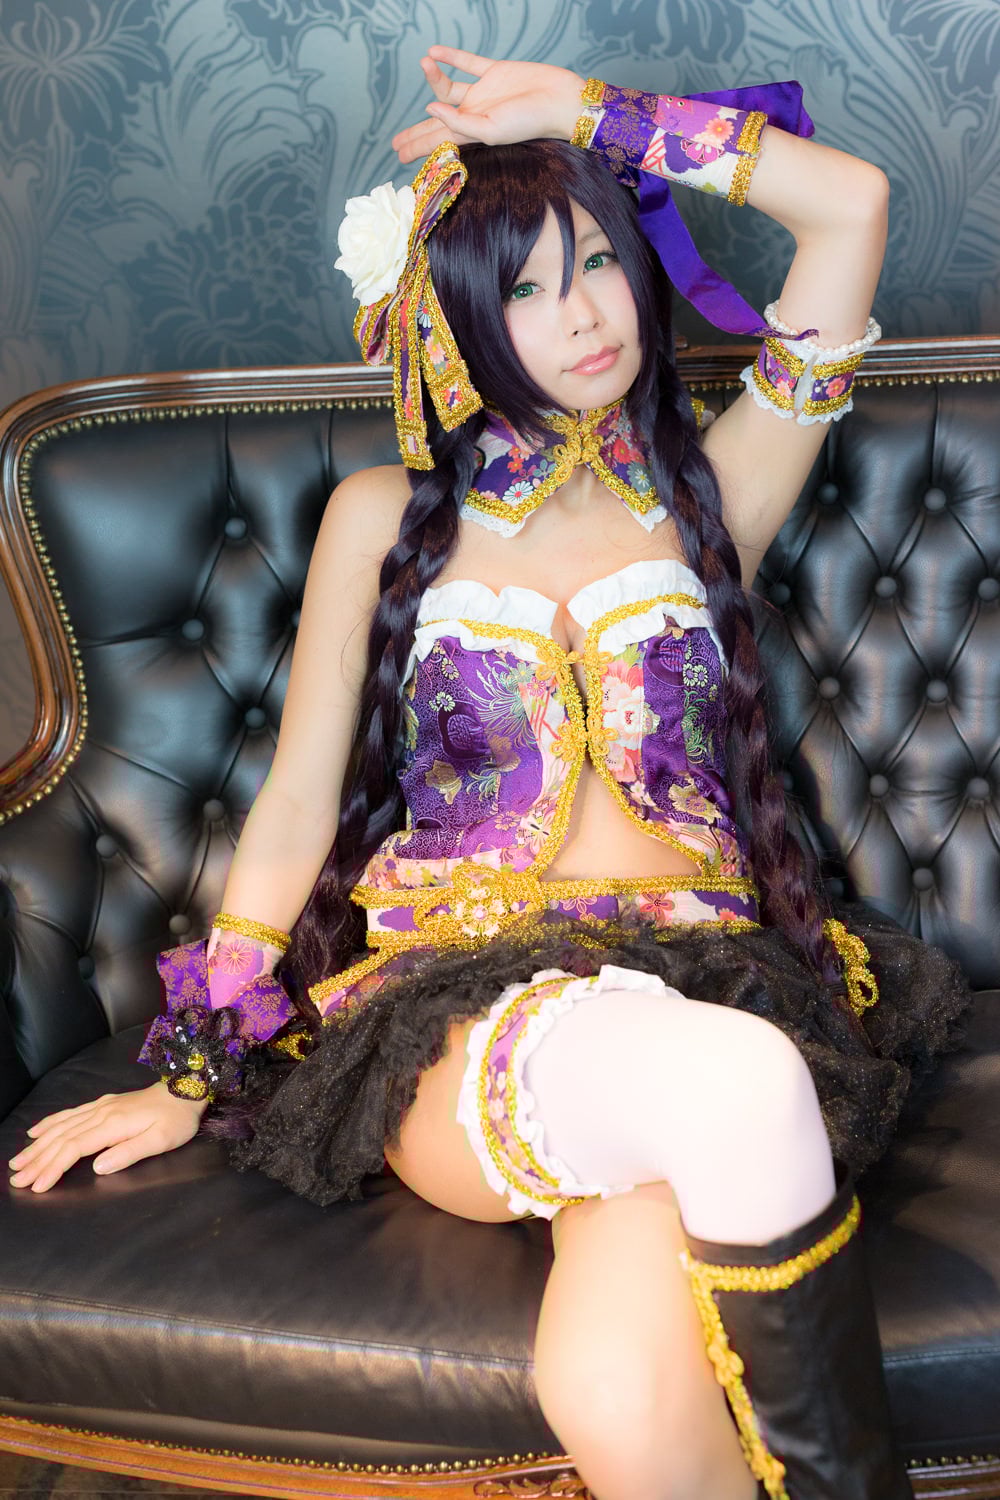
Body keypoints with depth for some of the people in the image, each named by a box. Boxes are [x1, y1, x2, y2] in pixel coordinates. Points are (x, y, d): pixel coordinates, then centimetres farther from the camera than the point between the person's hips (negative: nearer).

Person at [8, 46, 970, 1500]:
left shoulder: (704, 495, 18)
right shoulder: (385, 516, 16)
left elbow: (852, 204, 10)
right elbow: (297, 805, 15)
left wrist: (593, 115, 14)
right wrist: (194, 1072, 11)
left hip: (701, 980, 1)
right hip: (453, 1005, 0)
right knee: (732, 1090, -38)